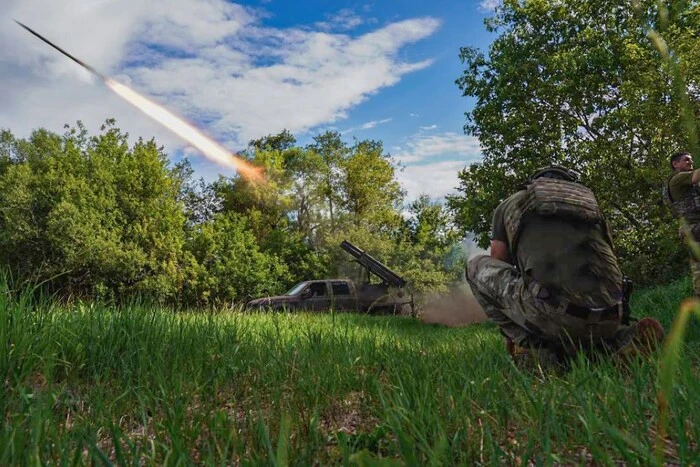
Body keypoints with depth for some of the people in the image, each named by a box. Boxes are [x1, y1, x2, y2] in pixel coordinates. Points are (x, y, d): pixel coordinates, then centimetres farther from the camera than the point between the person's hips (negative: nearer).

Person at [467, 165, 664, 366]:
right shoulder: (591, 206, 31)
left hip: (553, 315, -5)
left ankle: (530, 344, 9)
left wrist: (512, 332, 43)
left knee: (477, 267, 18)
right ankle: (627, 336, 8)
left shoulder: (509, 204, 23)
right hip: (607, 320, 5)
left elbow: (497, 271, 28)